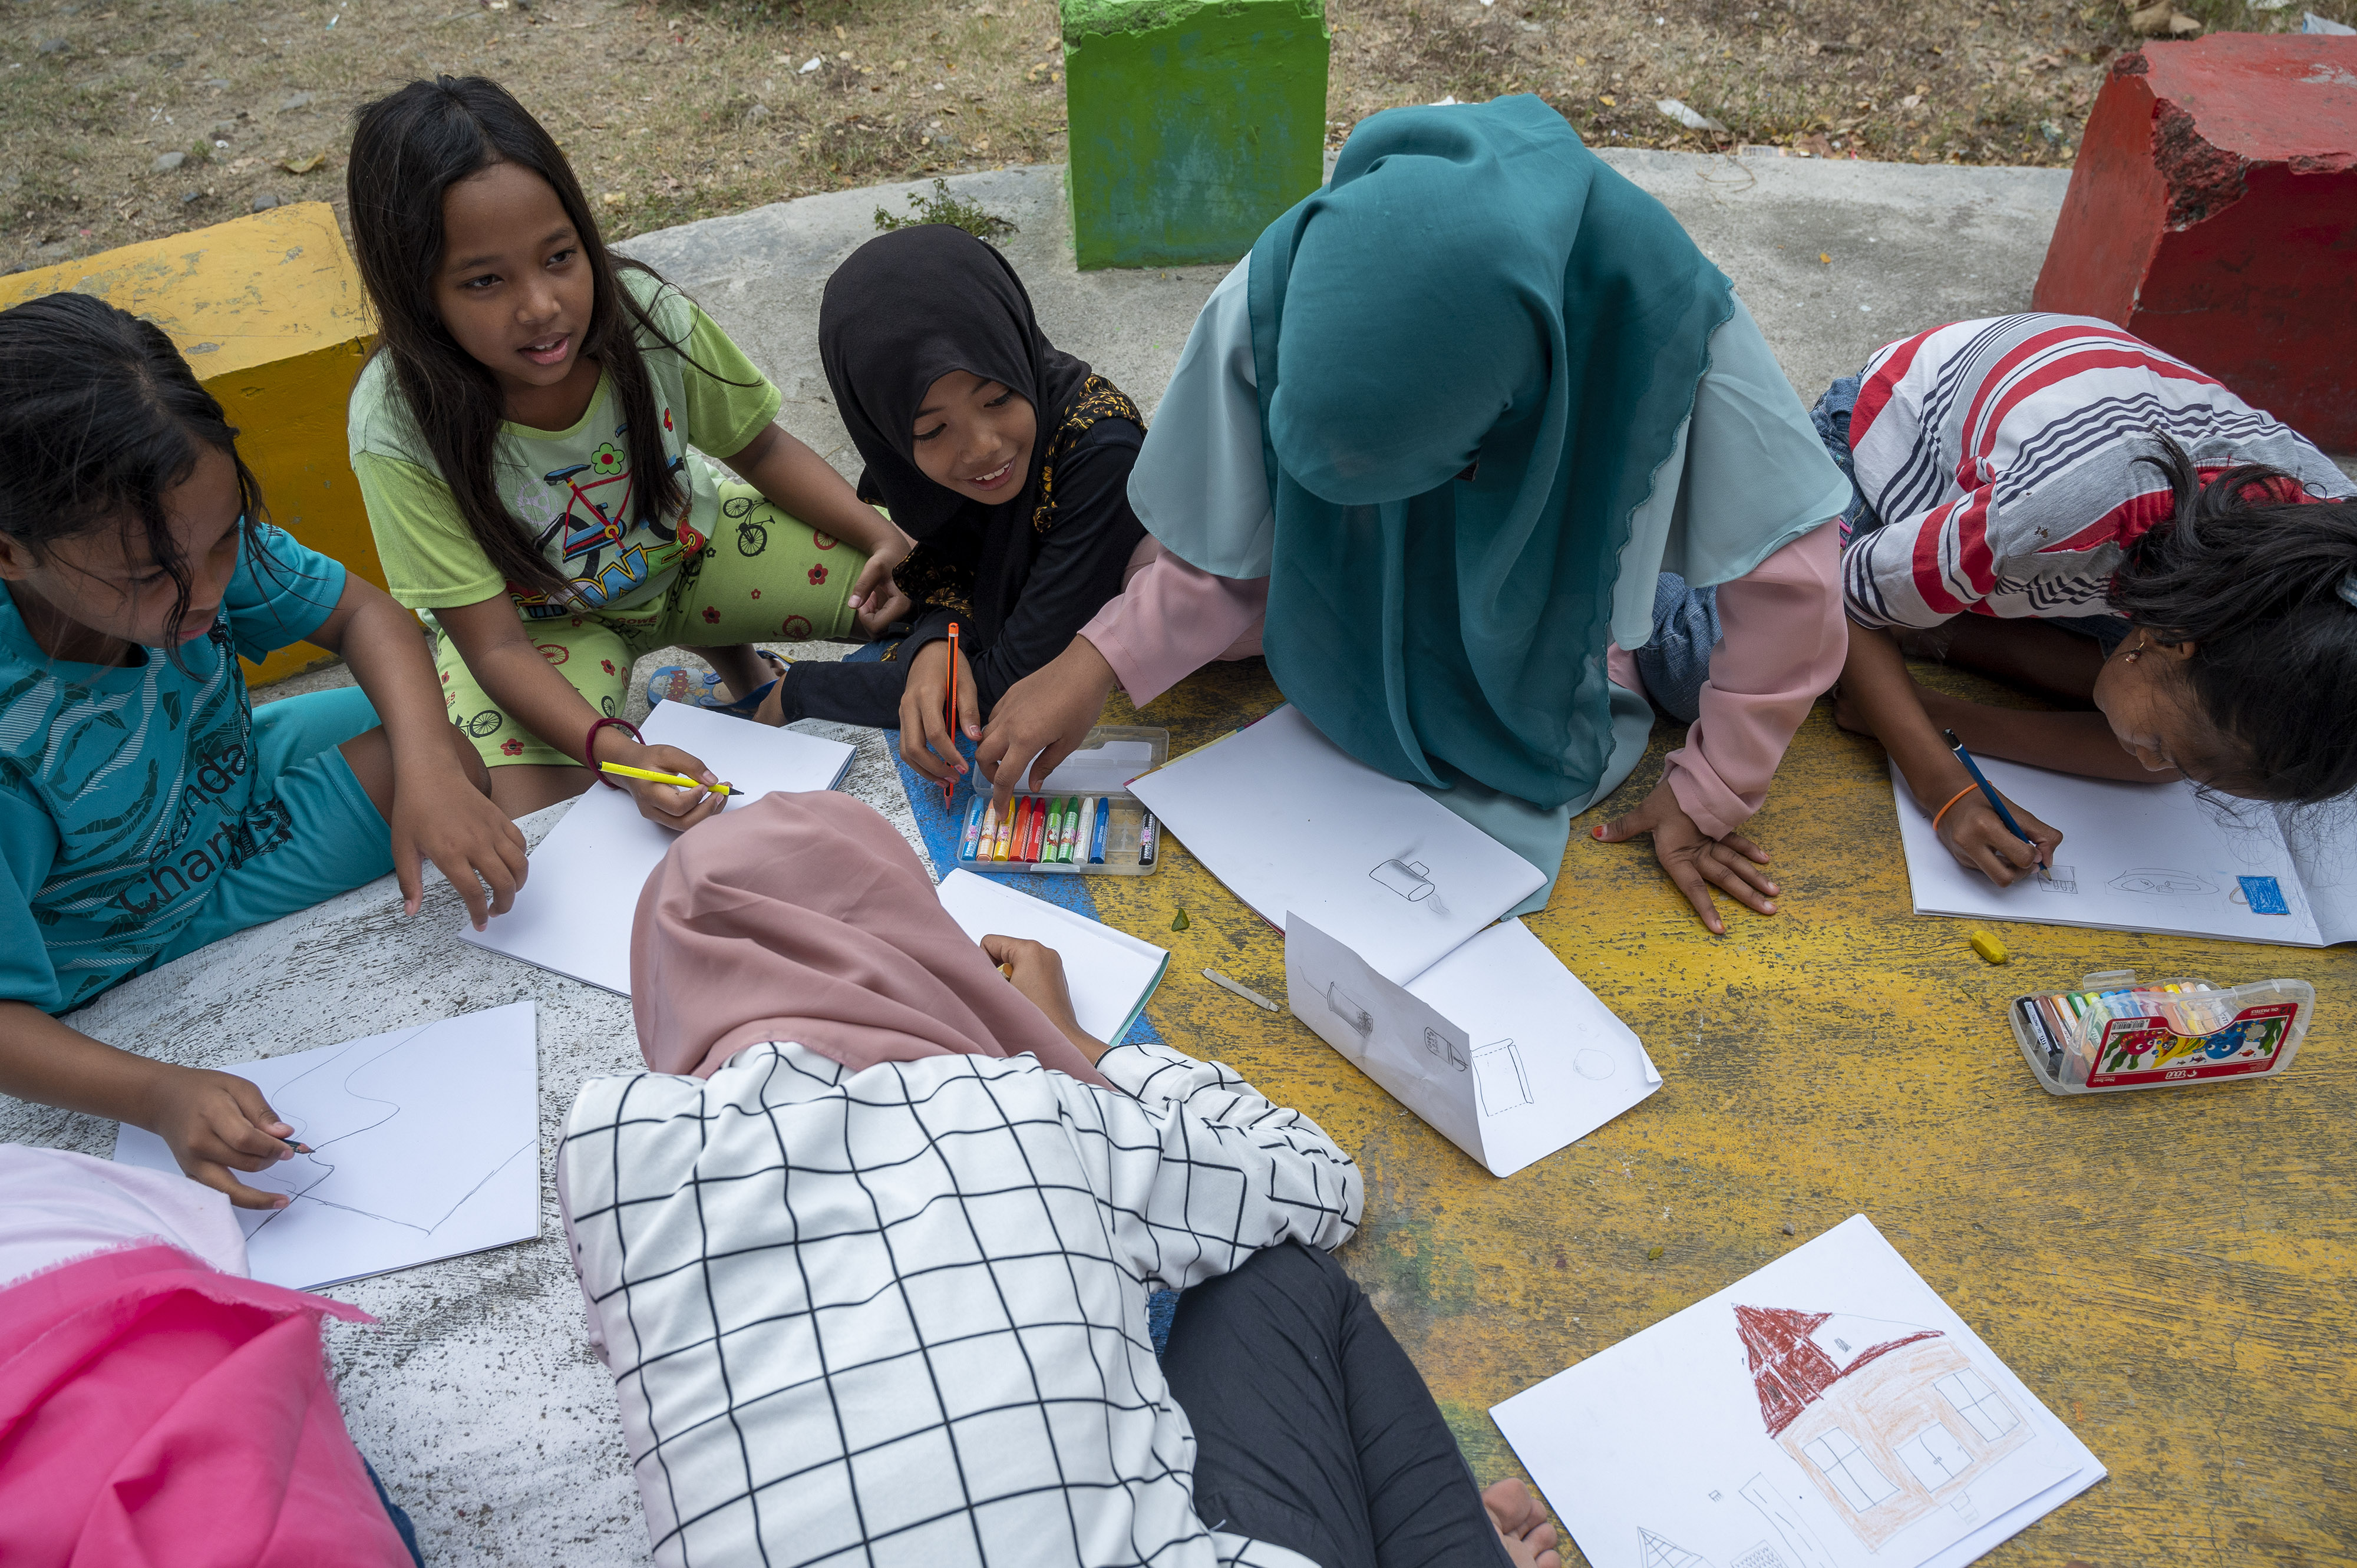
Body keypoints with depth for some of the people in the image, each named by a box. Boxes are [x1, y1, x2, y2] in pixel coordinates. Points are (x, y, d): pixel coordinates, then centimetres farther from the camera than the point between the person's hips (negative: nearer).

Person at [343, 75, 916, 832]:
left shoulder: (649, 318, -25)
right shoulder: (401, 428, -31)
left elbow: (760, 451, -6)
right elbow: (496, 645, -26)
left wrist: (885, 537, -22)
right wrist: (617, 751, -44)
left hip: (685, 550, 3)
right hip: (543, 620, -3)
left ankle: (735, 658, 19)